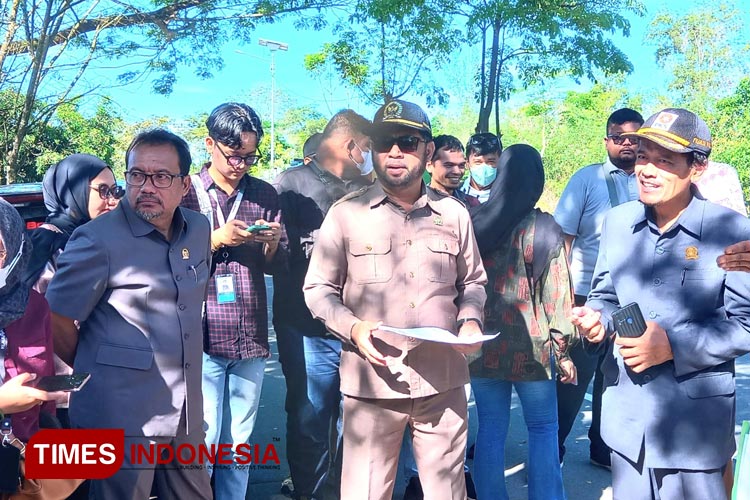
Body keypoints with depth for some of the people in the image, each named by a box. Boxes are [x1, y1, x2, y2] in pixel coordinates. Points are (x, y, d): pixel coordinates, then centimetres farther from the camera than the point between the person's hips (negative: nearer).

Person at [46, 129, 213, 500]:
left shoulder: (199, 229, 5)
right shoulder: (98, 240, -14)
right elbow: (56, 325, -9)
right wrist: (99, 373, 3)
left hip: (186, 412, 6)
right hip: (122, 416, -6)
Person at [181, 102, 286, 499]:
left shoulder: (265, 194, 10)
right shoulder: (187, 191, 1)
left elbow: (277, 265, 13)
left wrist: (271, 244, -8)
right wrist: (218, 239, -13)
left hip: (251, 337, 3)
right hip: (201, 337, -3)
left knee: (239, 443, 12)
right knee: (202, 442, 2)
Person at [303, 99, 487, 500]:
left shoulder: (454, 214, 7)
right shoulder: (346, 214, -1)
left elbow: (473, 282, 17)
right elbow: (318, 288, 2)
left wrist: (470, 321, -3)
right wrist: (352, 327, -15)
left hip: (443, 381, 3)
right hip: (372, 382, -2)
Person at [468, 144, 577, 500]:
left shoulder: (473, 222, 1)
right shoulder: (544, 228, -8)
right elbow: (556, 292, -7)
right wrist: (562, 348, -1)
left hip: (481, 342, 3)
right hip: (528, 345, -3)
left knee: (491, 428, 12)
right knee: (543, 429, 11)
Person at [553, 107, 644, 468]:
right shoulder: (587, 178, -3)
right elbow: (562, 237, -6)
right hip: (587, 298, -3)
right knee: (573, 377, 5)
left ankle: (604, 448, 32)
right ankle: (552, 449, 21)